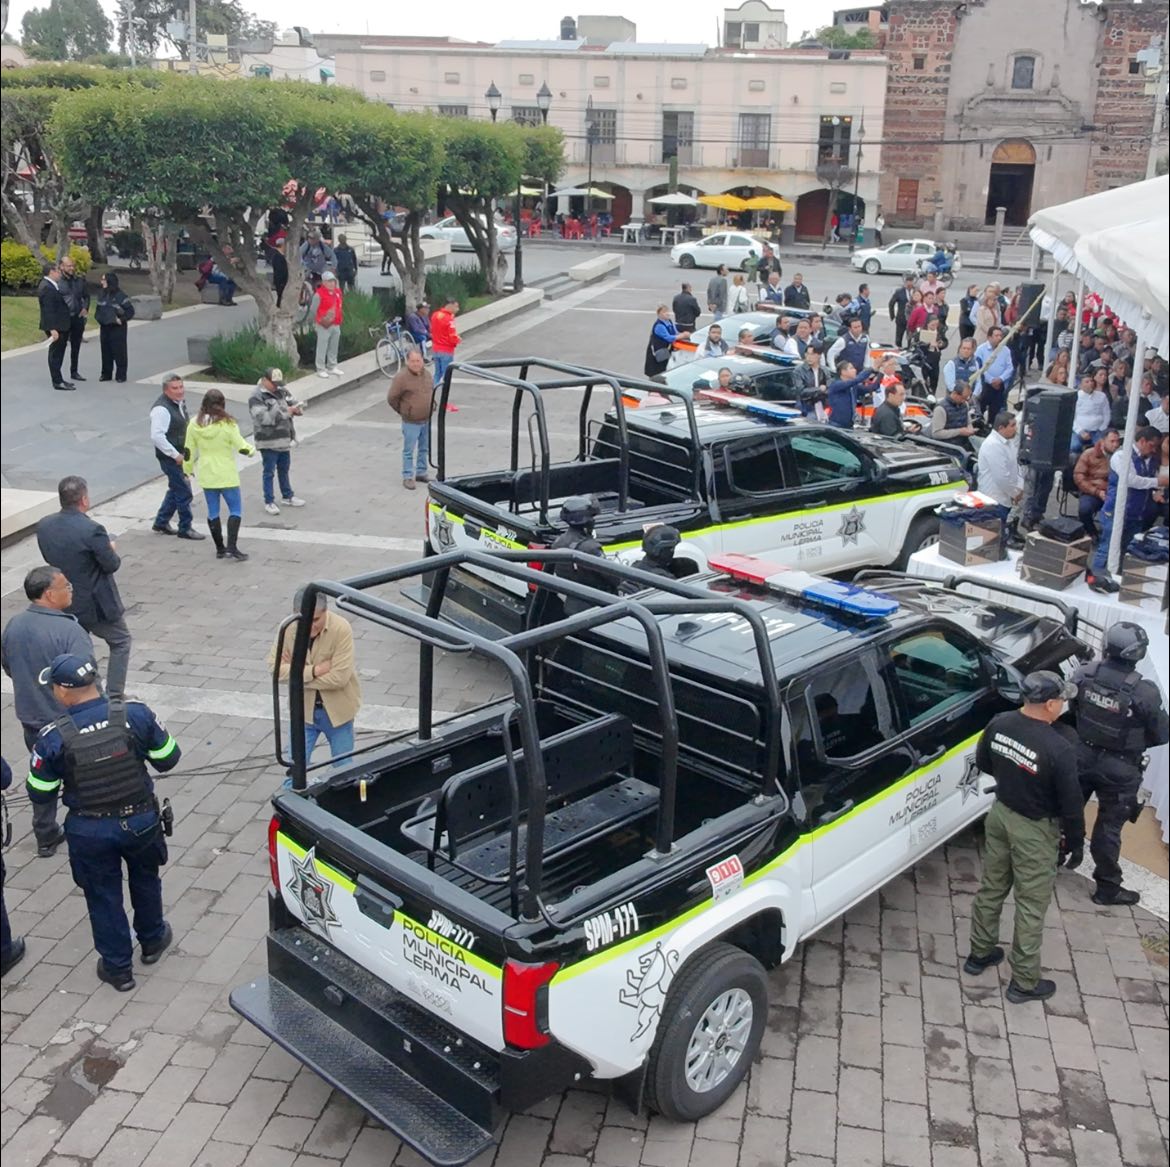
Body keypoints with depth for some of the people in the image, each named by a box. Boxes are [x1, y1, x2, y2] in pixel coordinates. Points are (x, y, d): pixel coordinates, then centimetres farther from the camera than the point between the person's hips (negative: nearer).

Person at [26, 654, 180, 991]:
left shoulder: (53, 738, -20)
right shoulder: (136, 715, -18)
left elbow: (40, 795, -7)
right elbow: (168, 760, -6)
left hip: (90, 832, -2)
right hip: (140, 820, 2)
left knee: (103, 895, 18)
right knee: (145, 880, 27)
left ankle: (118, 967, 31)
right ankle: (152, 940, 47)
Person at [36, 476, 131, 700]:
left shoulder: (43, 526, -5)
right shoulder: (92, 530, -26)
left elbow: (49, 558, 7)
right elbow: (112, 565, -17)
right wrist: (112, 549, 3)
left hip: (64, 604, 6)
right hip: (97, 604, -6)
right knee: (120, 642, 14)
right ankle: (114, 696, 12)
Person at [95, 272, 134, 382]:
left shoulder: (120, 295, -11)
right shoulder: (101, 294, 8)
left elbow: (130, 310, -10)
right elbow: (98, 308, 22)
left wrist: (121, 319, -13)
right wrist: (98, 318, 9)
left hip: (117, 328, -6)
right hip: (104, 327, 6)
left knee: (118, 351, -3)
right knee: (105, 351, 9)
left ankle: (121, 375, 4)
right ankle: (106, 374, 17)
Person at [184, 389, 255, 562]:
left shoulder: (194, 424, -4)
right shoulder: (228, 424, -15)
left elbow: (189, 451, 3)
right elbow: (241, 447, -9)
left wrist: (188, 470, 17)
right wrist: (251, 450, 13)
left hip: (206, 475, 4)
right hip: (227, 475, -4)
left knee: (213, 512, 12)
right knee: (235, 509, 5)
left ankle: (220, 548, 19)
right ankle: (231, 547, -7)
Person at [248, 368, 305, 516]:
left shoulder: (282, 392, 9)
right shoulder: (256, 397, -14)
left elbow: (296, 403, 12)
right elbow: (263, 418, -25)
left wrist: (297, 408, -14)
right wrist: (285, 412, -23)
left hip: (285, 440, 7)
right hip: (268, 442, -7)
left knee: (284, 470, 19)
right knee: (269, 472, 1)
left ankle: (287, 496, 33)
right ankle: (269, 502, 9)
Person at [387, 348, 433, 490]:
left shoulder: (426, 374, 3)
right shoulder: (401, 377, -18)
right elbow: (391, 398, -11)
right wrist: (403, 411, -1)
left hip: (427, 420, 7)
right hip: (411, 422, -7)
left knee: (424, 449, 17)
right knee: (409, 451, 1)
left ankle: (421, 473, 31)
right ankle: (408, 477, 10)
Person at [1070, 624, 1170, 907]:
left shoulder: (1084, 674, -14)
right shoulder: (1144, 692, -26)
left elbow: (1070, 710, 3)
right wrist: (1136, 739, 8)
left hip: (1081, 756, 4)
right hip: (1118, 769, -4)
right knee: (1108, 827, 9)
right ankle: (1107, 888, 23)